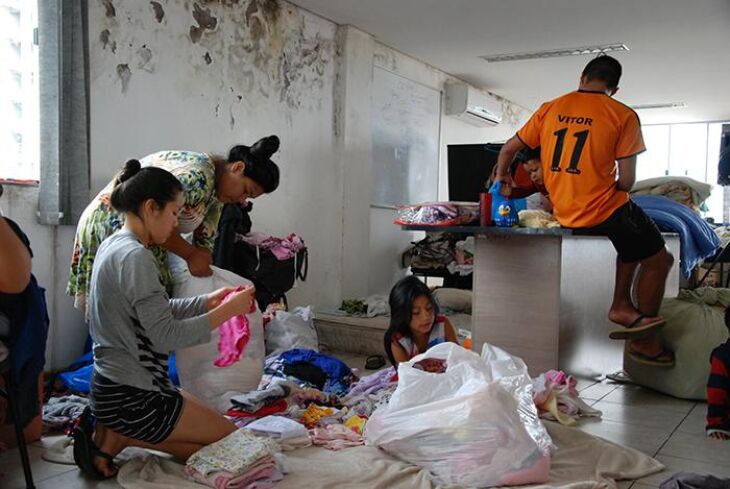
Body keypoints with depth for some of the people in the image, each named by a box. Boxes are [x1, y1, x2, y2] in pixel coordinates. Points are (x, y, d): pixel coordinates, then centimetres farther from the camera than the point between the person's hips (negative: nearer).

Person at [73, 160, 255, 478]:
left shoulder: (114, 245, 8)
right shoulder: (135, 257, -22)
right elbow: (166, 336, -24)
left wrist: (207, 301, 5)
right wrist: (228, 311, -16)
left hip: (113, 386, 10)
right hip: (131, 396, -10)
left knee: (211, 428, 20)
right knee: (229, 438, 4)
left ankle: (113, 432, 8)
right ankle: (117, 437, -1)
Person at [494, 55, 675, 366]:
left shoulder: (549, 109, 6)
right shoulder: (623, 116, -7)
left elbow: (508, 149, 11)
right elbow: (627, 181, -9)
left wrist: (501, 177, 29)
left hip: (565, 214, 6)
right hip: (606, 210, -6)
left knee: (635, 239, 29)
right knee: (657, 260, 14)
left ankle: (621, 305, 21)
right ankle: (645, 342, 20)